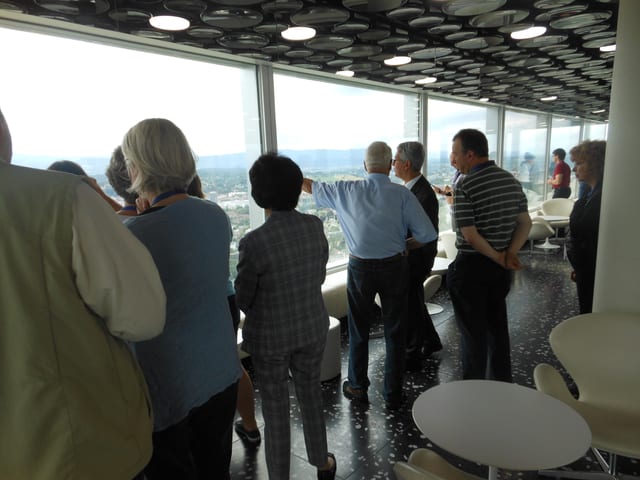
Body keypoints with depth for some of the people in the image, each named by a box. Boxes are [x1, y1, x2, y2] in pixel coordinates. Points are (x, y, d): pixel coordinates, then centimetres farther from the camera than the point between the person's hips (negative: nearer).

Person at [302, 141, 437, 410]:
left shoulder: (346, 191, -3)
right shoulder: (402, 194, -9)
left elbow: (311, 186, 12)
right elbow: (427, 234, -12)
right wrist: (404, 245, 7)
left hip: (360, 268, 1)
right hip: (394, 267, -1)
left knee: (358, 330, 17)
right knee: (395, 332, 12)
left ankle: (358, 388, 31)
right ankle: (393, 395, 24)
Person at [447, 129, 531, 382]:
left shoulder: (465, 187, -17)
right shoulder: (511, 180, 4)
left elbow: (470, 235, -21)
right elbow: (525, 223, 4)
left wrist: (499, 258, -10)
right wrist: (509, 254, -6)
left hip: (471, 266, -7)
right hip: (500, 268, 7)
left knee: (473, 331, 6)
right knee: (497, 325, 20)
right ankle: (502, 383, 35)